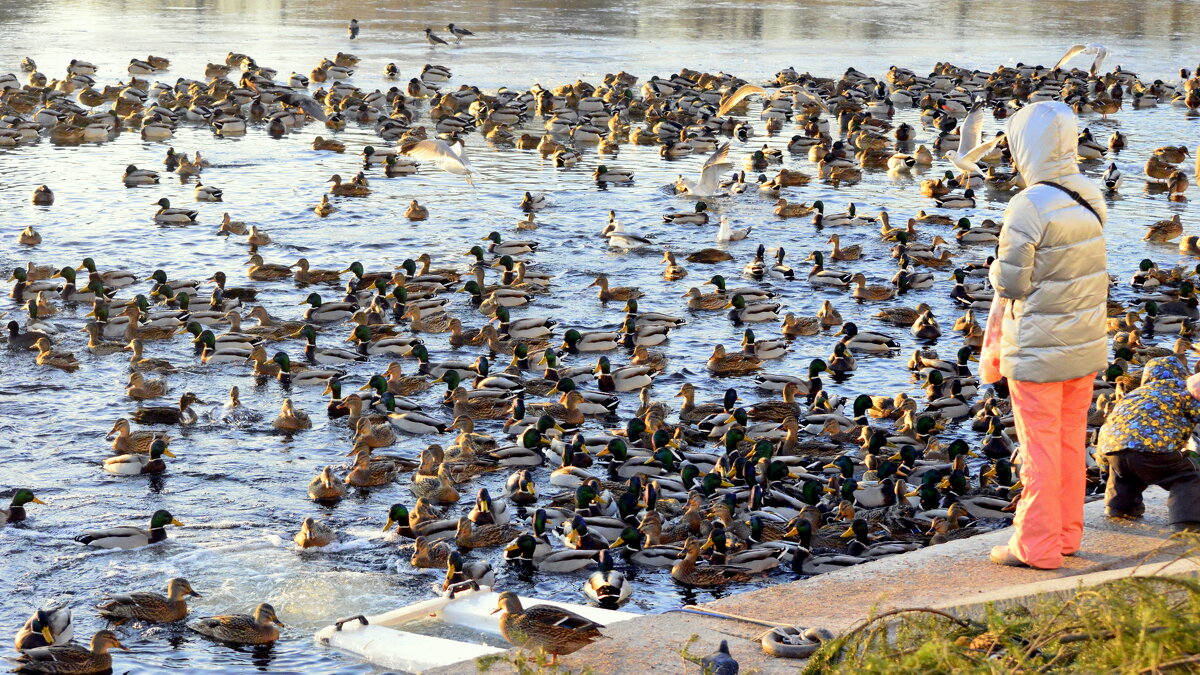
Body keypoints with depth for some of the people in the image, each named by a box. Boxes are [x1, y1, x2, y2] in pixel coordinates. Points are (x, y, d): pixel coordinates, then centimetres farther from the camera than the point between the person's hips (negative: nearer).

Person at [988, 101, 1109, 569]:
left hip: (1039, 350, -7)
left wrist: (997, 270, 4)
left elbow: (1008, 285, -16)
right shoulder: (1089, 198, 1)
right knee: (1071, 443, 17)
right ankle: (1066, 533, 26)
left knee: (1040, 448, 2)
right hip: (1086, 344, 7)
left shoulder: (1029, 207, -21)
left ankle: (1037, 545, 10)